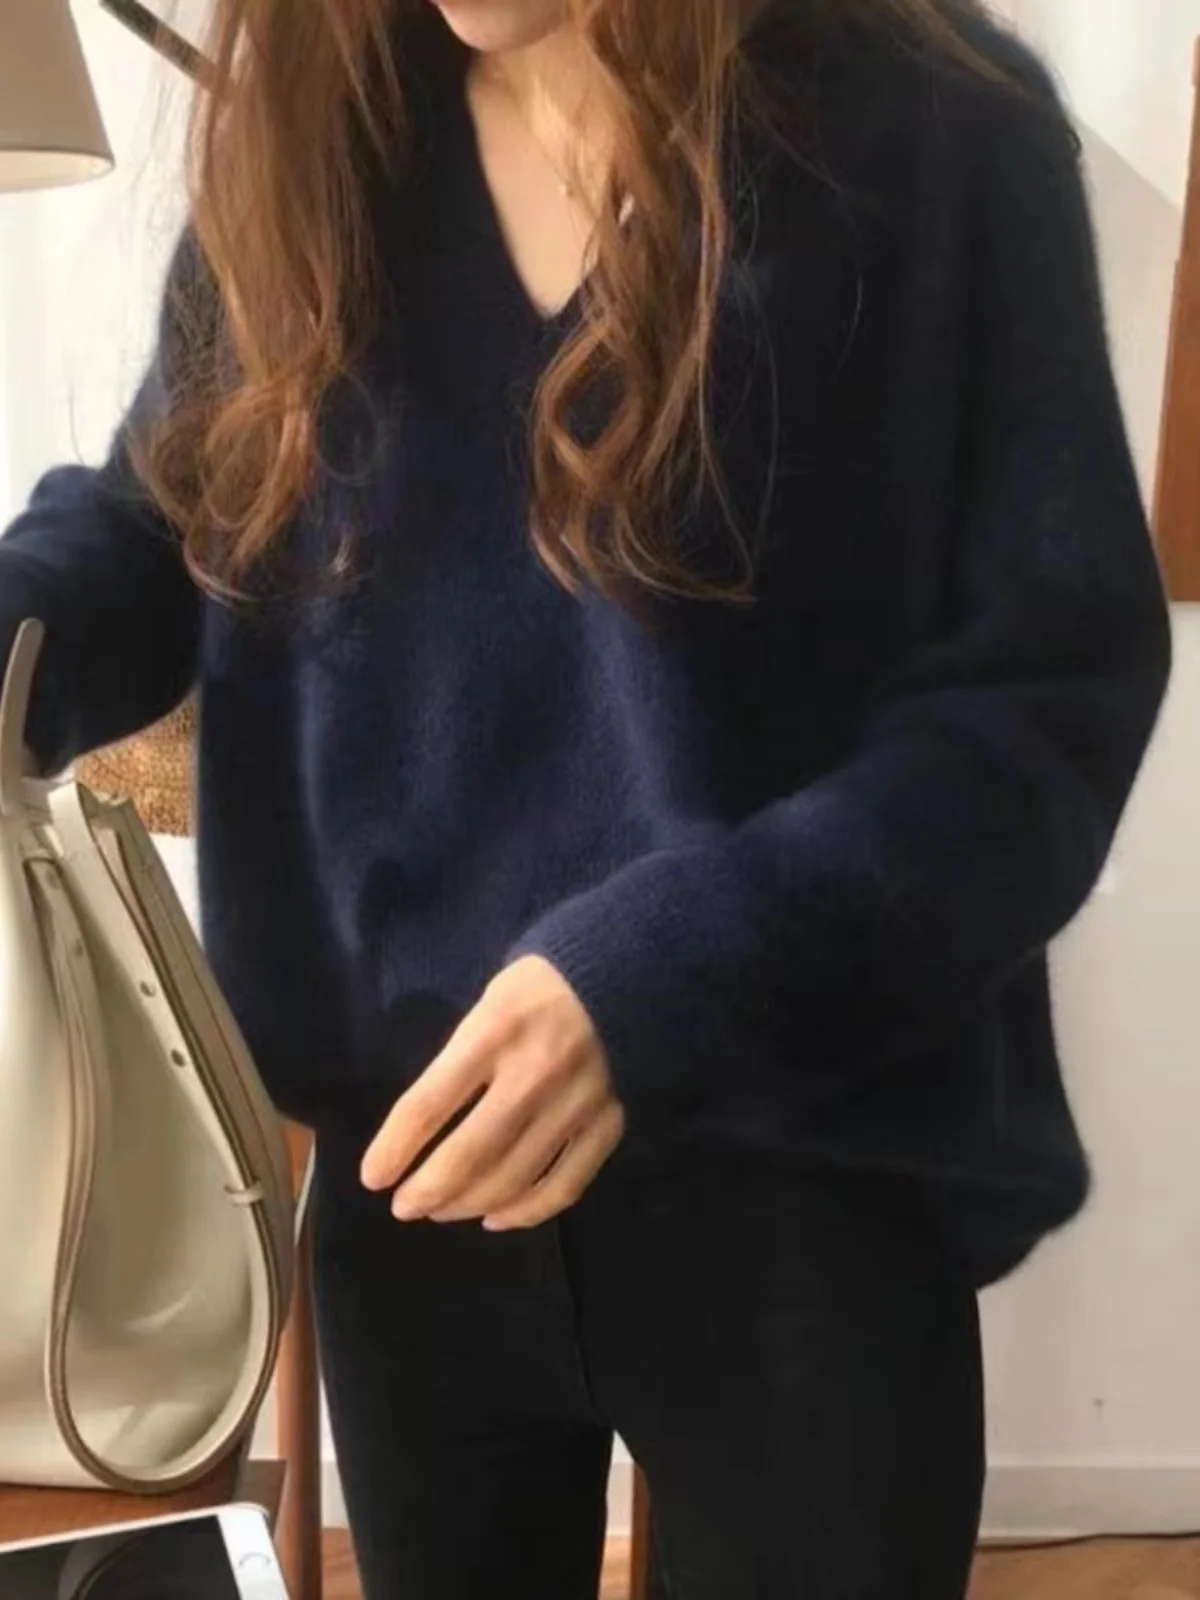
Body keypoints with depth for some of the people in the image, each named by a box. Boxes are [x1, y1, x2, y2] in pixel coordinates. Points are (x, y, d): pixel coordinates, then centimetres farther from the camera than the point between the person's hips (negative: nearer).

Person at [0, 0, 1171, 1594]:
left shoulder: (937, 131, -11)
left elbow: (1059, 685, -14)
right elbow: (163, 516, 8)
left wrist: (681, 973, -26)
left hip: (806, 1174, -3)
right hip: (411, 1144, 4)